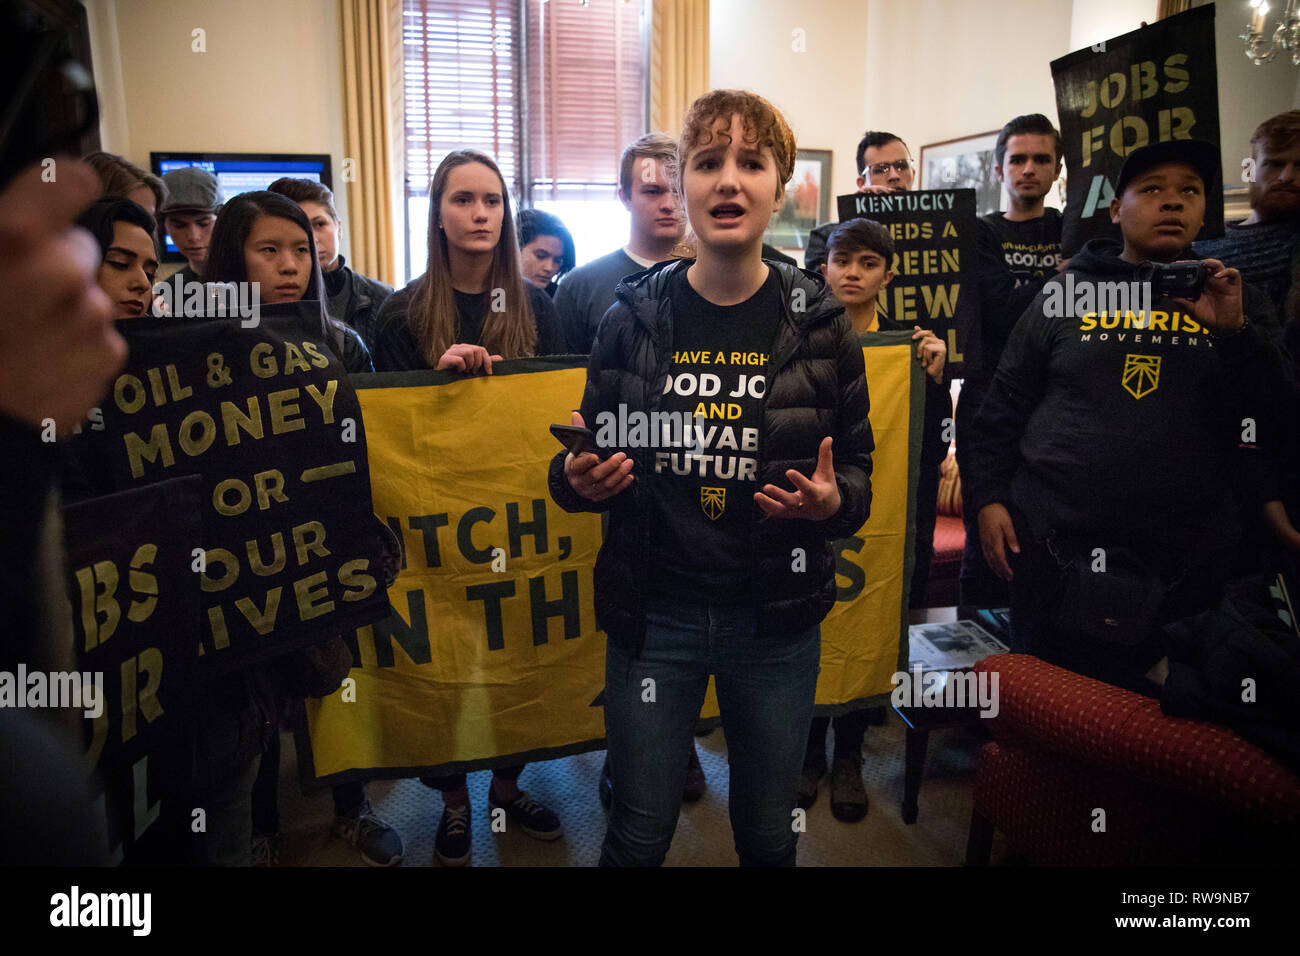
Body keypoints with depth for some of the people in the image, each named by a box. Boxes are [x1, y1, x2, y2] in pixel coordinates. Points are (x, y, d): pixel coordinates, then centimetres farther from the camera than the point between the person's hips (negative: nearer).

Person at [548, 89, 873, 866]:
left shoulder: (819, 322, -3)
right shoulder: (634, 317, -3)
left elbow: (858, 469, 4)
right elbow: (592, 457, 7)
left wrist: (831, 500, -18)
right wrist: (577, 480, -15)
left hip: (775, 618, 1)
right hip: (654, 611, 0)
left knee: (767, 833, 19)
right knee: (639, 835, 15)